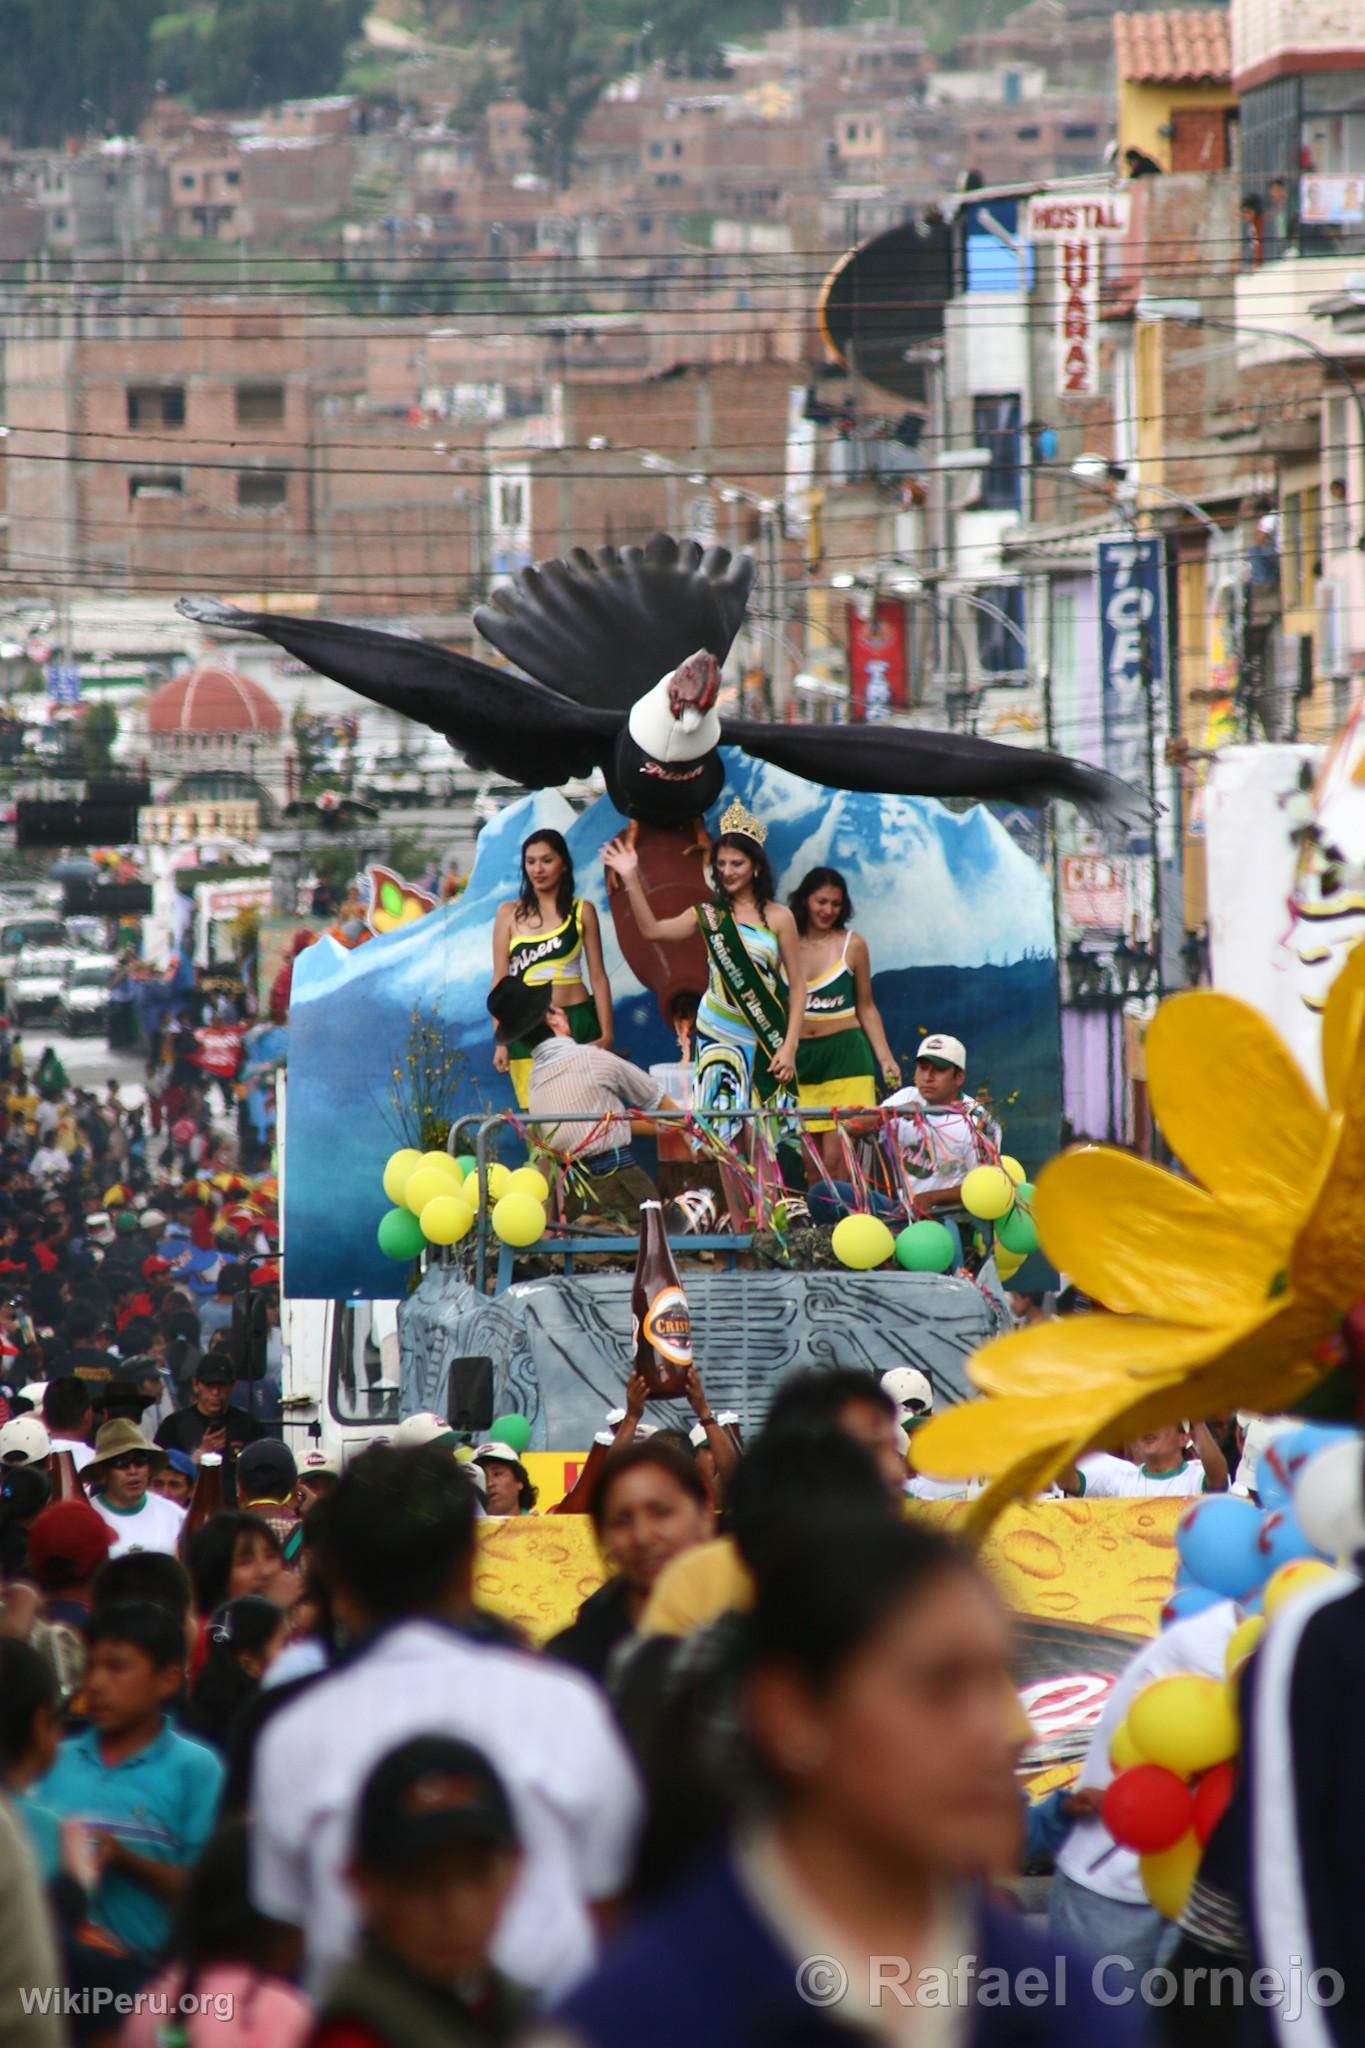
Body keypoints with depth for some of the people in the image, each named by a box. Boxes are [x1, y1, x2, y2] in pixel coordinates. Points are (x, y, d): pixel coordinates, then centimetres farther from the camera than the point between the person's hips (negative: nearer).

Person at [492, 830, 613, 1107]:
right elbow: (500, 980, 7)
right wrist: (500, 1041, 1)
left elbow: (598, 977, 6)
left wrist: (605, 1035, -1)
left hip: (576, 1021, 0)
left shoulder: (581, 912, 7)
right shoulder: (509, 913, 7)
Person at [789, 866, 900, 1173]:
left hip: (843, 1055, -2)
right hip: (798, 1057, 2)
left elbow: (866, 1008, 10)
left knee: (836, 1159, -10)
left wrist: (885, 1058, 3)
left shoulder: (851, 945, 4)